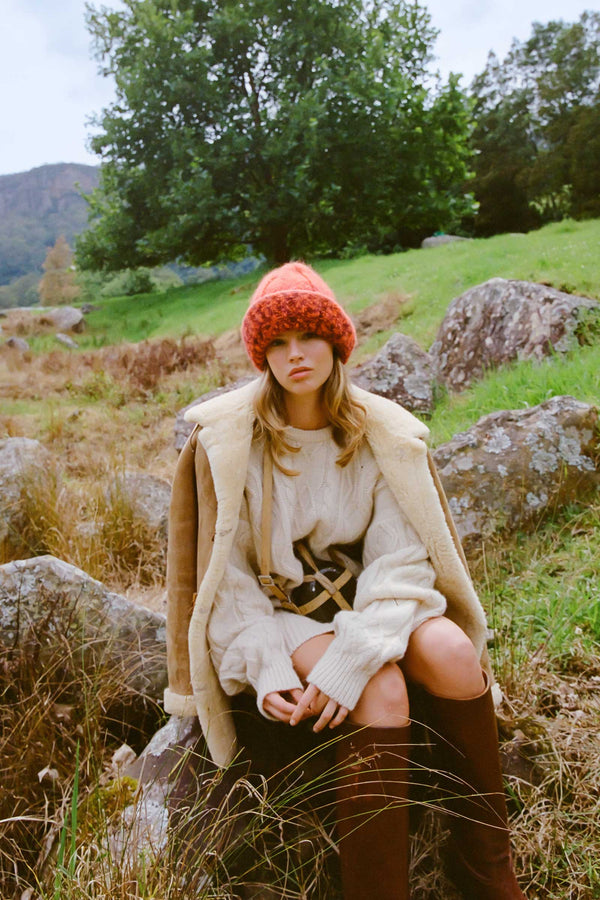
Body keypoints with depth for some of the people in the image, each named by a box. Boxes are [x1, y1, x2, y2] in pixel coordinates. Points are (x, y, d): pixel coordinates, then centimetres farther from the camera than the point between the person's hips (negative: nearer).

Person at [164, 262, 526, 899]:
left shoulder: (383, 434, -3)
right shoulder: (228, 439, -8)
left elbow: (401, 559, -12)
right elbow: (227, 576, -7)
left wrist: (352, 657, -27)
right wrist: (267, 669, -21)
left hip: (361, 603, 3)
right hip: (272, 613, -2)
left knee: (452, 653, -25)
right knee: (382, 688, -29)